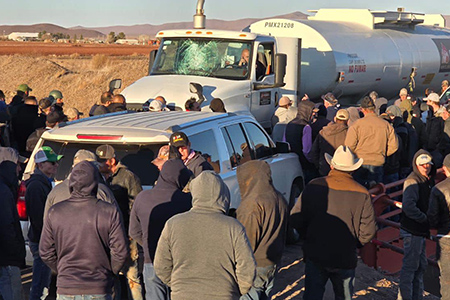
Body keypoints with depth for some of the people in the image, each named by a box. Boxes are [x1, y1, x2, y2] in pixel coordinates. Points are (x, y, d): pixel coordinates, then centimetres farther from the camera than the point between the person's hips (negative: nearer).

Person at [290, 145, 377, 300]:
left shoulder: (314, 187, -9)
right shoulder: (362, 194, -10)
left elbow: (295, 219, -8)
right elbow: (368, 231, -8)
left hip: (315, 254, 0)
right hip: (345, 258, 0)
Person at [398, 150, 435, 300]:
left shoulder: (429, 180, 10)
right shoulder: (413, 181, -20)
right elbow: (409, 208, -30)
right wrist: (426, 219, -20)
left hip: (421, 230, 10)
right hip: (412, 231, -10)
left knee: (421, 266, 18)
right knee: (410, 266, -2)